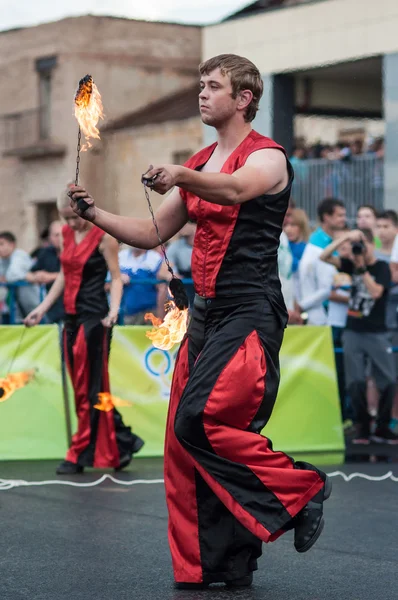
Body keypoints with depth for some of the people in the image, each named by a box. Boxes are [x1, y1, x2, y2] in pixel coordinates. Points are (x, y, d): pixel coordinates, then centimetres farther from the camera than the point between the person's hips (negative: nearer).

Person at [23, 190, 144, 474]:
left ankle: (81, 454, 2)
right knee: (83, 387, 9)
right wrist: (43, 308, 16)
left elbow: (116, 278, -8)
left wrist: (114, 310, -22)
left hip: (94, 318, -8)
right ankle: (121, 442, 18)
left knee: (88, 388, -3)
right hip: (72, 317, 8)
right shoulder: (68, 233, 11)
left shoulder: (104, 237, -8)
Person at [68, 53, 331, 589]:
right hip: (207, 313, 8)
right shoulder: (200, 164, 18)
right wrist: (95, 214, 1)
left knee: (200, 420, -21)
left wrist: (182, 178, -49)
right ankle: (219, 566, 11)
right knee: (186, 443, 3)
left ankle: (299, 489, -3)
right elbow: (152, 234, 17)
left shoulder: (267, 157, -6)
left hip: (251, 313, -8)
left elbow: (233, 190, -30)